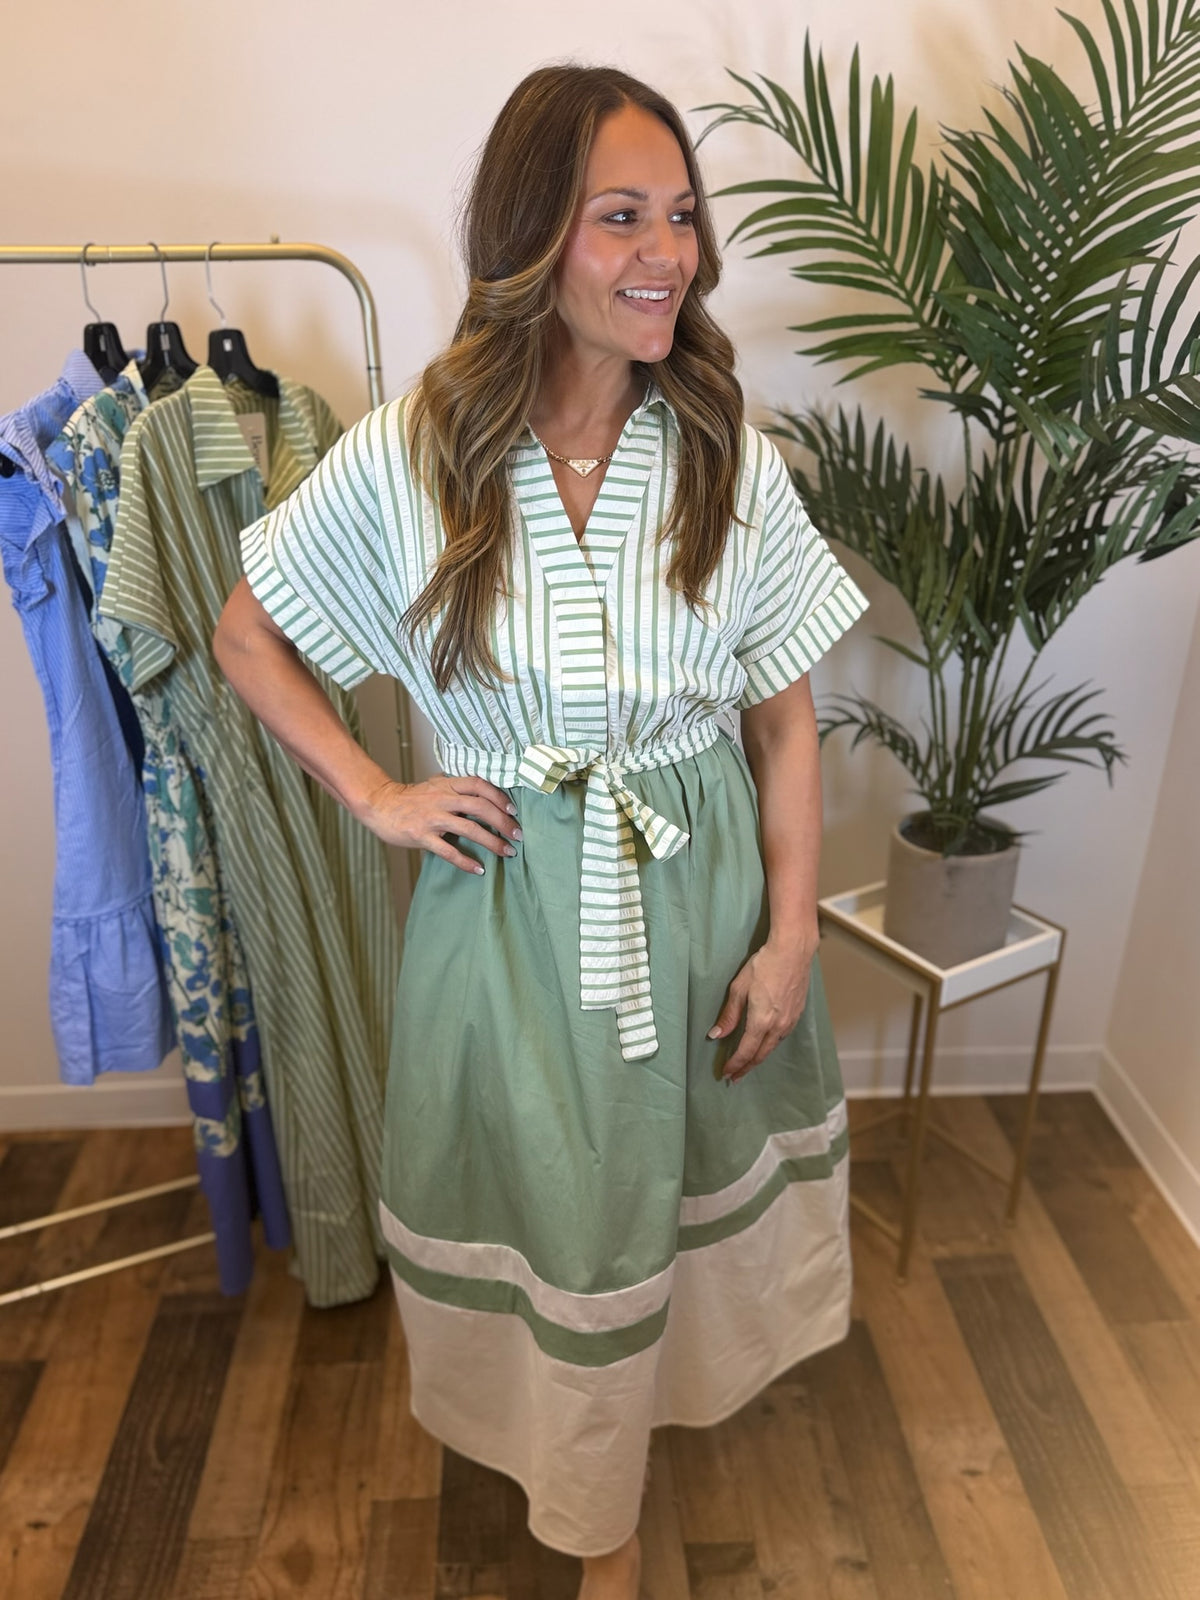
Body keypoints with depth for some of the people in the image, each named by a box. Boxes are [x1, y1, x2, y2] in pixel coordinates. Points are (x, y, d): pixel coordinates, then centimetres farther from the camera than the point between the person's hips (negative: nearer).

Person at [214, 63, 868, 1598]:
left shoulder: (728, 454, -7)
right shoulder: (409, 452, -11)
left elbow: (786, 718, -3)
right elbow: (246, 636, 2)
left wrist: (791, 933, -4)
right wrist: (375, 794, -8)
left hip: (703, 886, 2)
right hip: (513, 898, -1)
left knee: (689, 1166, 23)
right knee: (564, 1206, 18)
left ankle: (669, 1372, 61)